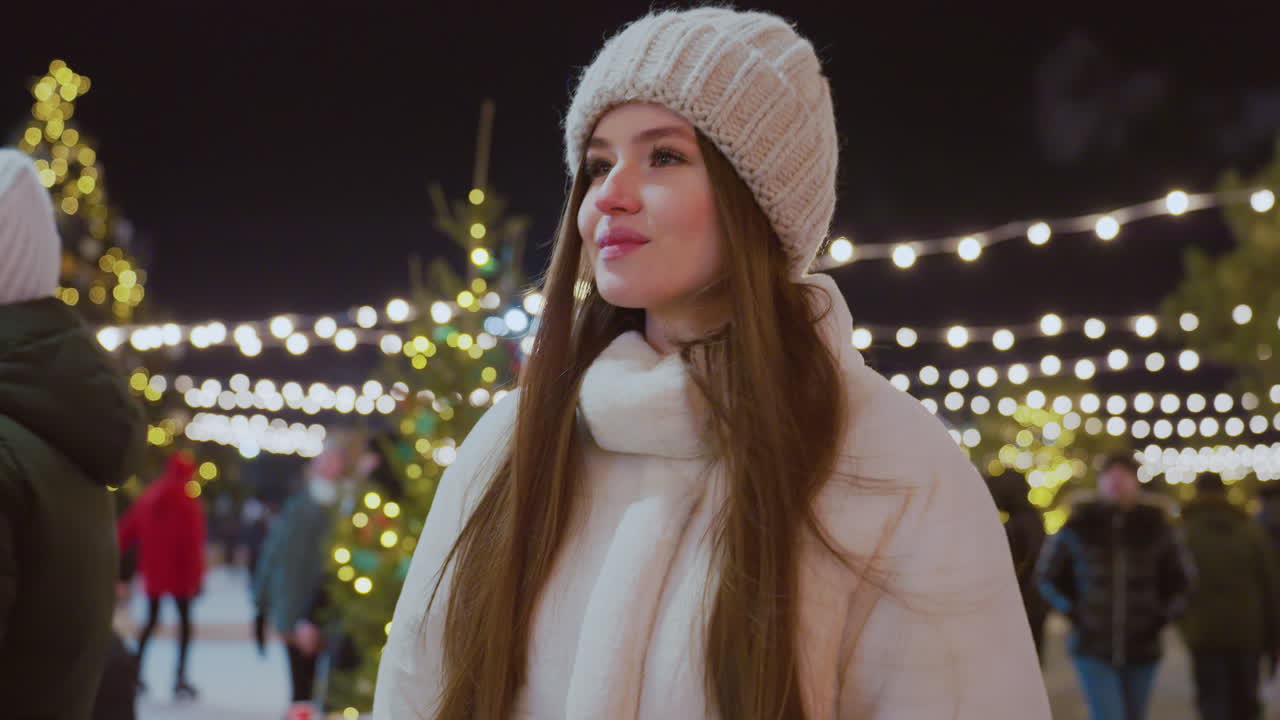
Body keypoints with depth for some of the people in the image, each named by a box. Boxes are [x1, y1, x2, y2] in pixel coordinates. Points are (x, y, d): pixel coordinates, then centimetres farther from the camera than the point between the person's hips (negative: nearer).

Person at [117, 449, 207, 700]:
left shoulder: (147, 498, 4)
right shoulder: (188, 504, -12)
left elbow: (126, 533, 5)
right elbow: (193, 544, -14)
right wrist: (196, 576, -9)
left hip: (152, 571, 5)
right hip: (177, 572, -5)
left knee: (151, 619, 17)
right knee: (184, 619, 4)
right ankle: (180, 677, -4)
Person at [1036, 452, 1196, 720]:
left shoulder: (1155, 527, 1)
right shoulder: (1079, 527, -3)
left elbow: (1183, 577, 15)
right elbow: (1046, 574, 11)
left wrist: (1163, 615, 3)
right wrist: (1071, 609, 0)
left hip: (1141, 648, 2)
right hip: (1093, 647, -2)